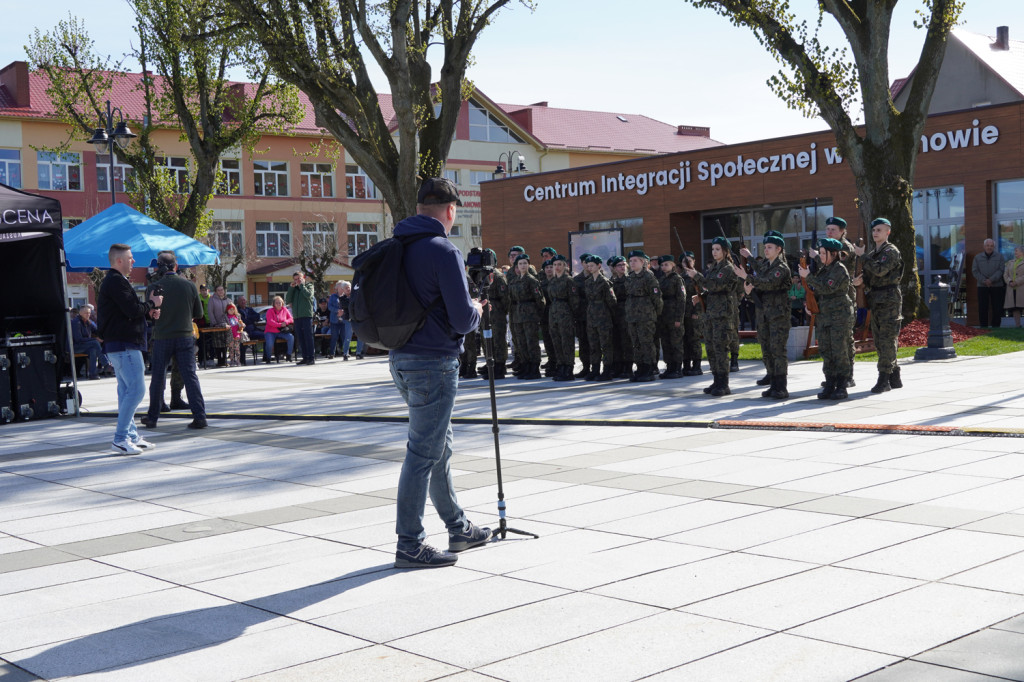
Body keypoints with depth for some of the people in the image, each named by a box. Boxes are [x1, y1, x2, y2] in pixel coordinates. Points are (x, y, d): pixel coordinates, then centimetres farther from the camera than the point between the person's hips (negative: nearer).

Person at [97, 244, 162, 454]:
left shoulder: (112, 281, 20)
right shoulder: (117, 282, -15)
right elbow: (133, 310, -22)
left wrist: (148, 311, 7)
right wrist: (152, 303, -5)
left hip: (117, 345, 11)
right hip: (125, 346, -11)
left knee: (127, 390, 13)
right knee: (136, 390, -11)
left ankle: (131, 436, 18)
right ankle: (120, 439, -10)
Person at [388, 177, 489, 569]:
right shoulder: (443, 252, -15)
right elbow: (463, 320, -19)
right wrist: (477, 311, 5)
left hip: (401, 359, 9)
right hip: (434, 363, -9)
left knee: (439, 447, 19)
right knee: (423, 453, -3)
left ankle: (458, 528, 32)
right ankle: (410, 546, 4)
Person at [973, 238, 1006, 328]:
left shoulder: (999, 256, 4)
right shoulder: (977, 257, 7)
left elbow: (1001, 270, -5)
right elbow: (975, 271, 0)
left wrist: (991, 280, -17)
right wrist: (984, 281, -13)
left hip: (997, 286, 0)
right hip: (982, 286, 0)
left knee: (997, 308, 0)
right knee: (983, 308, -1)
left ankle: (995, 326, 8)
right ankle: (983, 327, 4)